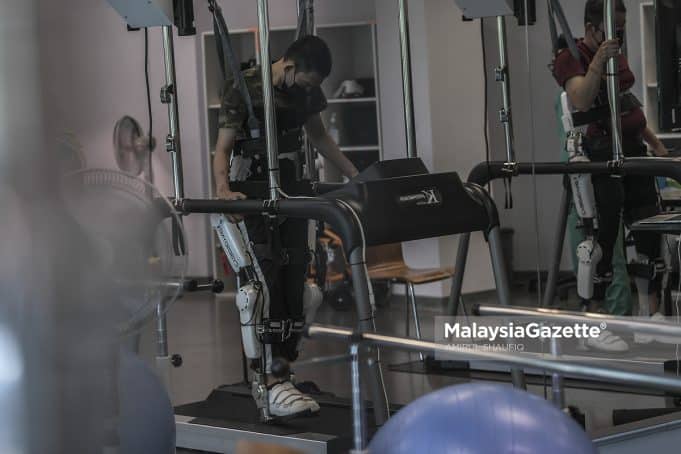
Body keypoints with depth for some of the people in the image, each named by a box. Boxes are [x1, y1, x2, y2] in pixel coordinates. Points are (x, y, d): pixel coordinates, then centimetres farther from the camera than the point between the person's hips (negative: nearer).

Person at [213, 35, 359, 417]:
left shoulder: (307, 91, 7)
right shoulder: (244, 89, -12)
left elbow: (320, 137, 23)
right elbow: (223, 149, -13)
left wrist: (355, 175, 18)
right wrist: (224, 189, -31)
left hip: (292, 192, 7)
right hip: (253, 195, -7)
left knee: (293, 287, 2)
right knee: (264, 285, -14)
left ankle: (283, 376, 5)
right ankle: (271, 384, -18)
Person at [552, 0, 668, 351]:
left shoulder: (617, 55, 17)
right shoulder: (570, 58, -8)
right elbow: (581, 101, -24)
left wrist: (654, 142, 26)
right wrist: (598, 62, -32)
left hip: (633, 150, 8)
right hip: (600, 154, -8)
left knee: (650, 229, 8)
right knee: (603, 238, -6)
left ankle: (652, 316, 18)